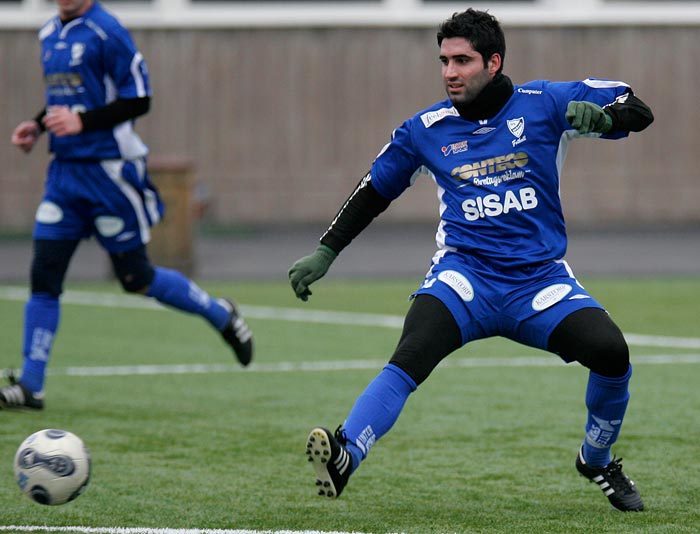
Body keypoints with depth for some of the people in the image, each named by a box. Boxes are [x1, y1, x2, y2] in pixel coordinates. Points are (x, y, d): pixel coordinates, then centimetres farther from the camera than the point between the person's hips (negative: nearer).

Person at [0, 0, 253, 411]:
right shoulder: (49, 35, 12)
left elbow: (138, 100, -14)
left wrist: (82, 122, -23)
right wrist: (39, 126, 8)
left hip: (107, 171, -7)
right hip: (64, 170, 7)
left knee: (136, 277, 1)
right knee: (44, 278, -1)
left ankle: (221, 315, 24)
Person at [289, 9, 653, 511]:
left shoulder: (544, 103, 2)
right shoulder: (426, 129, 6)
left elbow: (638, 110, 2)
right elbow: (374, 191, 19)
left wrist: (602, 116, -21)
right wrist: (325, 252, 14)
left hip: (541, 279, 0)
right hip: (465, 273, 0)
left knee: (611, 351, -21)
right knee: (411, 357, -29)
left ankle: (597, 462, 7)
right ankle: (343, 456, -43)